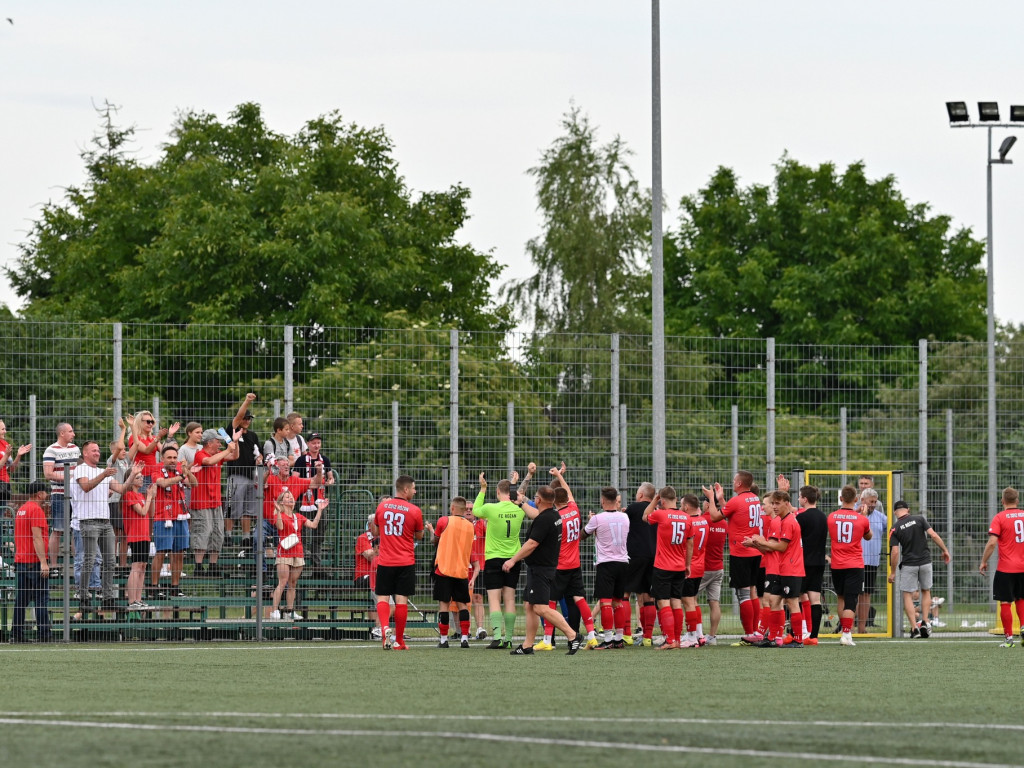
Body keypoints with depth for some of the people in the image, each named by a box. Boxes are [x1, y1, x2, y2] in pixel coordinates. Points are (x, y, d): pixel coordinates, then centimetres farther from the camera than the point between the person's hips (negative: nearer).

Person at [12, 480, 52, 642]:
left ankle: (17, 634, 8)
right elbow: (37, 538, -18)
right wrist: (43, 562, -21)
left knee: (21, 599, 9)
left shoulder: (20, 510, 16)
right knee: (41, 599, -6)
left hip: (20, 561, 8)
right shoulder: (36, 510, -11)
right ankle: (43, 635, -10)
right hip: (35, 561, -8)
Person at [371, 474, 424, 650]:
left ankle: (385, 627, -21)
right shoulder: (414, 511, -7)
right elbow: (419, 536, 6)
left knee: (382, 598, 6)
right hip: (406, 563, -2)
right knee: (401, 600, 2)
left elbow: (375, 533, 14)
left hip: (385, 562, 2)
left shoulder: (382, 506, 2)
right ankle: (399, 641, 6)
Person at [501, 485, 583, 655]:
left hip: (540, 569, -11)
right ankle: (527, 646, 15)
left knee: (540, 608, -15)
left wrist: (513, 560, -15)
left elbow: (532, 544, -22)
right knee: (529, 605, 13)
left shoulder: (544, 520, -19)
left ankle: (572, 635, -19)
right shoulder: (554, 516, 11)